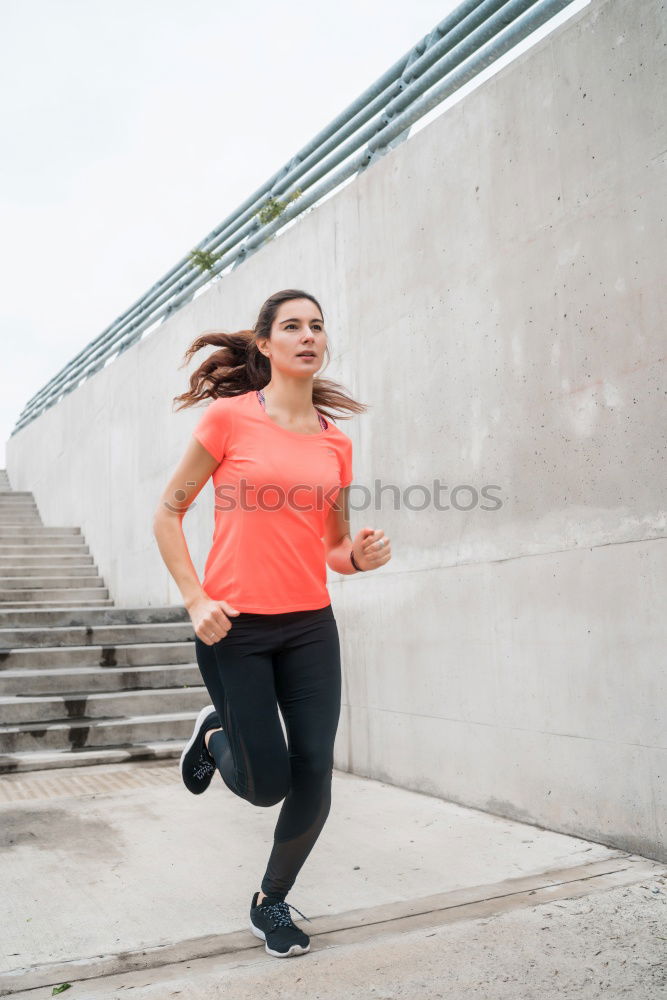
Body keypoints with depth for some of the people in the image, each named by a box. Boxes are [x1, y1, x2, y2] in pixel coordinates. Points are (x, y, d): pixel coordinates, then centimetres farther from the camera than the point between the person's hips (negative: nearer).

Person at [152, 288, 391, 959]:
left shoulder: (336, 442, 7)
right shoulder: (230, 416, -5)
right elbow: (168, 512, -1)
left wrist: (360, 557, -8)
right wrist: (195, 599, -11)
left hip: (310, 627, 4)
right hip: (233, 627, -4)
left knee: (314, 782, 1)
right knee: (267, 785, 1)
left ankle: (271, 903, 29)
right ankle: (215, 735, 36)